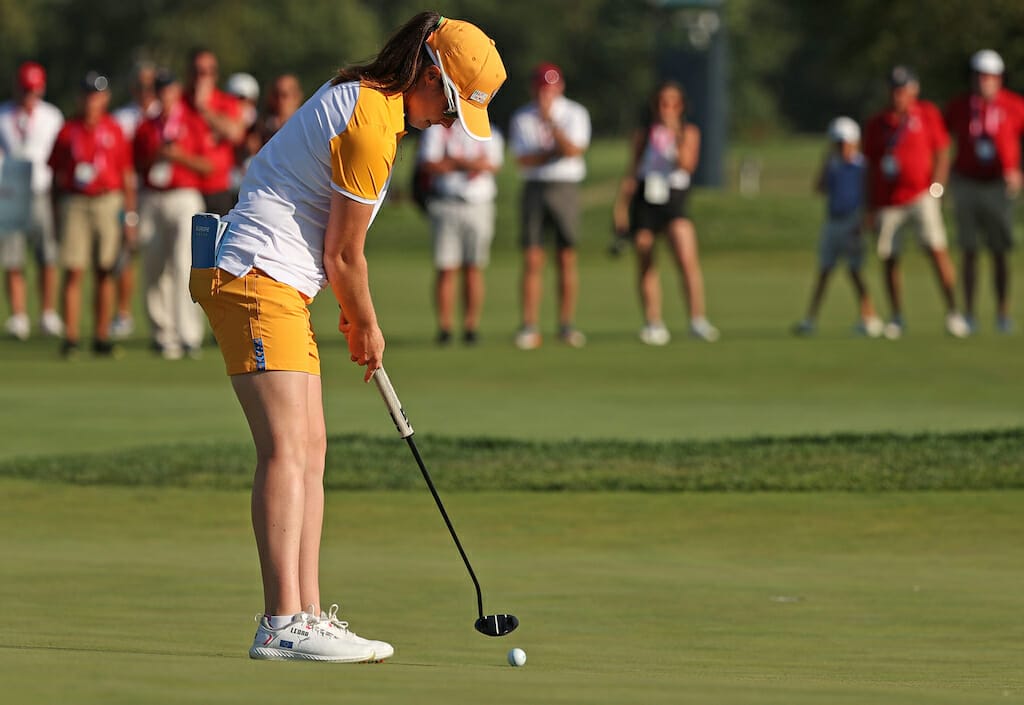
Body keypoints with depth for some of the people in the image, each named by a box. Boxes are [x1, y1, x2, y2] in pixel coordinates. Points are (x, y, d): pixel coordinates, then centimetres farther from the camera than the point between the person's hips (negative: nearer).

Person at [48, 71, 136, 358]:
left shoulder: (114, 130, 5)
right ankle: (70, 338, -6)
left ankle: (102, 337, 9)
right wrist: (56, 213, 5)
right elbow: (56, 173, 9)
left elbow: (127, 175, 7)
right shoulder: (68, 130, 5)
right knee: (73, 272, -6)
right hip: (74, 203, 0)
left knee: (105, 273, 3)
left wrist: (130, 214, 4)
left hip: (108, 202, 1)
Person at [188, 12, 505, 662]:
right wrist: (368, 327, 6)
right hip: (257, 277, -11)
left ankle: (308, 616, 8)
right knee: (287, 448, -17)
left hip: (284, 289, 11)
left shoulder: (359, 93, 14)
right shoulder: (371, 127, -18)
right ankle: (283, 624, -23)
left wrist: (355, 315, 22)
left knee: (311, 450, 9)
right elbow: (342, 254, -10)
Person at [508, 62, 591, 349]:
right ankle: (529, 328, -6)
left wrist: (549, 120, -20)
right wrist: (556, 152, -12)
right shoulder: (521, 117, 7)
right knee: (532, 260, -5)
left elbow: (574, 150, -14)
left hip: (565, 188, -1)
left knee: (567, 259, -1)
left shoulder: (575, 114, 3)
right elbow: (523, 159, -4)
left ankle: (566, 326, 5)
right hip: (534, 189, 1)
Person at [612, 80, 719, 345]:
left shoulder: (689, 132, 6)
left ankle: (697, 320, -18)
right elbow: (632, 172, 14)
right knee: (645, 266, 5)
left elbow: (687, 164, -8)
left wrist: (676, 137, -18)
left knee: (687, 260, -19)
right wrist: (621, 204, 7)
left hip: (674, 198, -3)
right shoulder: (643, 135, 11)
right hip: (645, 198, 3)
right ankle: (653, 324, 13)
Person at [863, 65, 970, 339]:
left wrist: (936, 186, -9)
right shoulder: (876, 125, 10)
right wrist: (871, 208, 9)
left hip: (921, 196, -3)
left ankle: (952, 311, -12)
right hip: (887, 202, 3)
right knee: (889, 260, 2)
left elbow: (942, 153, 4)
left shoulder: (927, 114, 4)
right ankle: (896, 317, 13)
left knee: (936, 249, -15)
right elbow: (872, 169, 13)